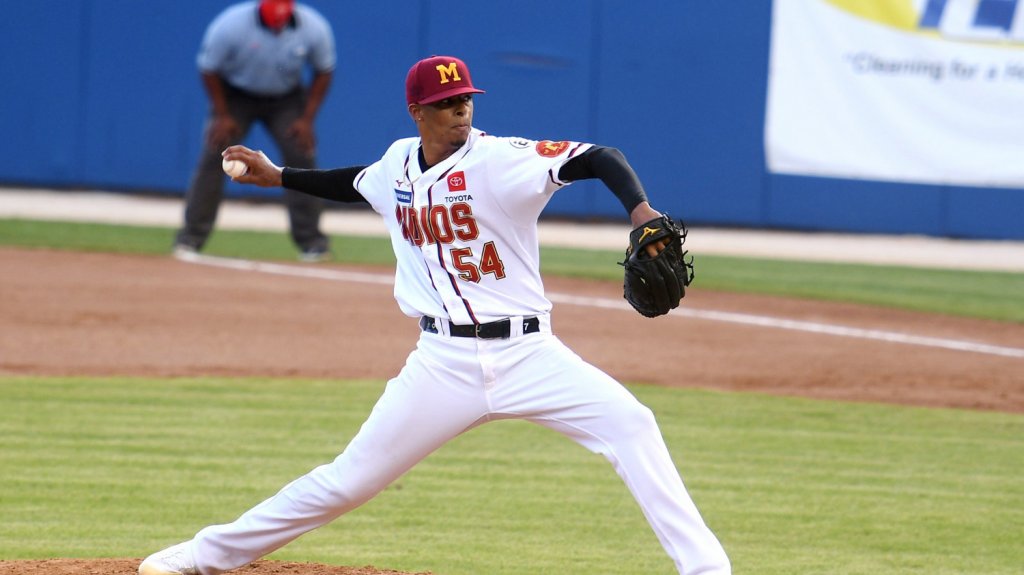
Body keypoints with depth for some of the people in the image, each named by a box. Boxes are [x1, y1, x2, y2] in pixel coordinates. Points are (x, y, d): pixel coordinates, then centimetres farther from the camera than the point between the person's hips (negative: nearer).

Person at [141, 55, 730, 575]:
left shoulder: (500, 160, -12)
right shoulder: (399, 163, 6)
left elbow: (600, 158, -22)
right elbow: (359, 183, 32)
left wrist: (641, 209, -39)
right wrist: (280, 176, 31)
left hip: (527, 354, -3)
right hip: (444, 360, 3)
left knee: (630, 425, -22)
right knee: (349, 479, 2)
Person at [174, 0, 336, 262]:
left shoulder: (314, 28, -25)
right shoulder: (231, 24, -30)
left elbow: (324, 72, -6)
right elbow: (209, 69, -13)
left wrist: (307, 119, -11)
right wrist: (222, 116, -14)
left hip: (286, 98, 1)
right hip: (235, 94, -1)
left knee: (301, 157, -11)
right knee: (214, 155, -14)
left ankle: (310, 241, 0)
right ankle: (190, 238, -7)